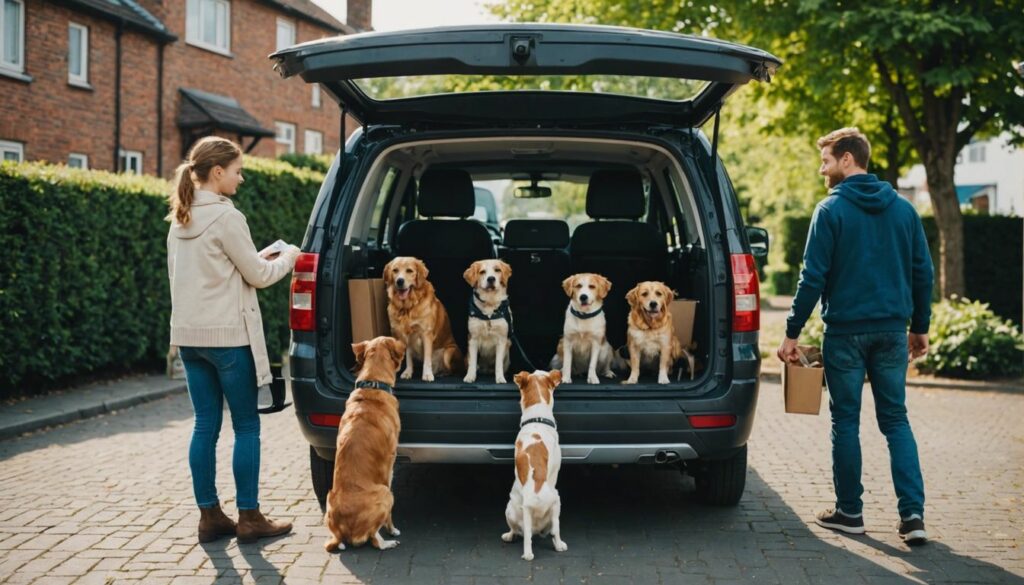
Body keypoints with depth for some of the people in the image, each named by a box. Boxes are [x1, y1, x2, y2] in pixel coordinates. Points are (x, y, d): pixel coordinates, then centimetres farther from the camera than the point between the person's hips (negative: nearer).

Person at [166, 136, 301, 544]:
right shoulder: (226, 216, -14)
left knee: (205, 426, 9)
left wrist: (260, 259, 19)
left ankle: (209, 515, 13)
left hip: (189, 334, 8)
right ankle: (249, 518, 6)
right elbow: (257, 275, -9)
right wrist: (287, 257, 9)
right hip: (227, 335, -7)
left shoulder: (180, 219, 11)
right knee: (246, 427, 2)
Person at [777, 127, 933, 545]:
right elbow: (923, 272, 8)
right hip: (892, 330, 4)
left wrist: (792, 332, -6)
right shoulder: (903, 209, 7)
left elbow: (813, 277, -11)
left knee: (846, 421, 7)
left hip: (845, 330, -4)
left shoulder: (832, 210, -8)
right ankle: (913, 513, 0)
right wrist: (919, 327, 17)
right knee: (896, 420, 9)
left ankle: (850, 511, 14)